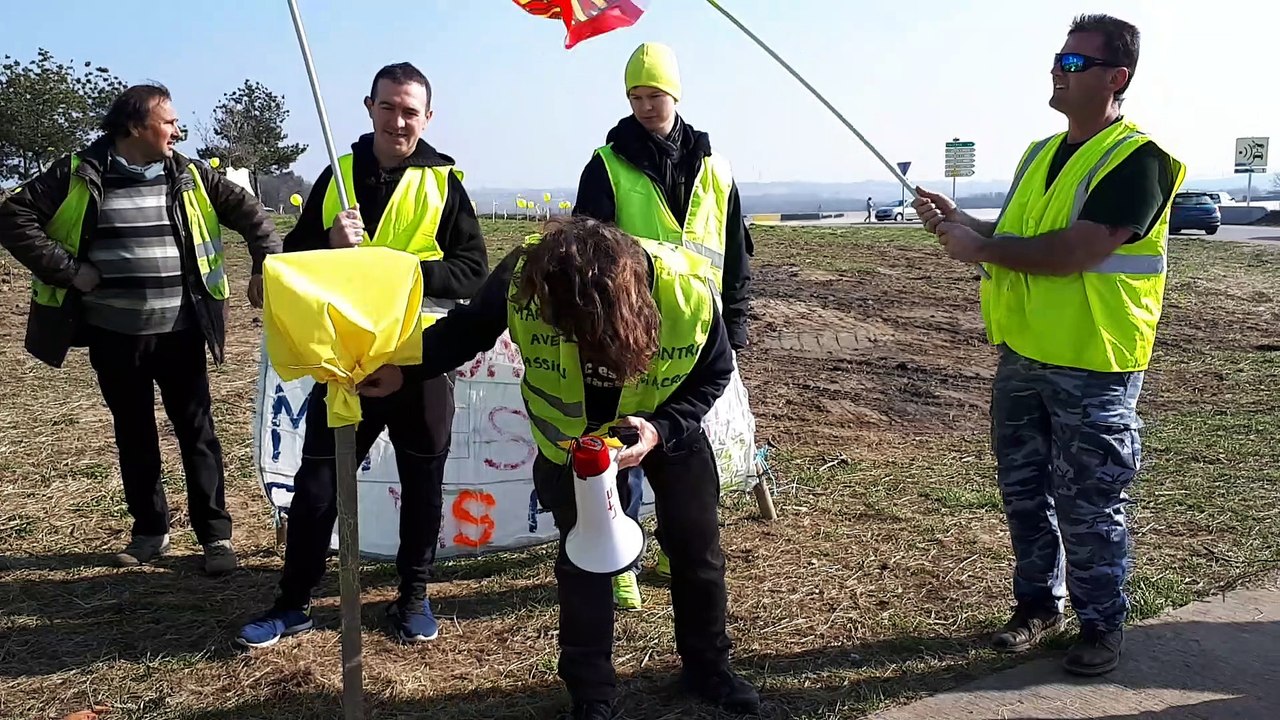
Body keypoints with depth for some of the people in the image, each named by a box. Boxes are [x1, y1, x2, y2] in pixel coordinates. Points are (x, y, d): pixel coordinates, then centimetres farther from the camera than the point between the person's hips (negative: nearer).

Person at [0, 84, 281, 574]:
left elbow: (249, 212, 11)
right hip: (113, 334, 0)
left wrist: (268, 264, 2)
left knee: (196, 431, 3)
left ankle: (215, 533, 11)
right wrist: (68, 270, -9)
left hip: (178, 332, 0)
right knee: (134, 435, 13)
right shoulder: (78, 174, -3)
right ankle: (149, 530, 27)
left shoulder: (188, 176, 4)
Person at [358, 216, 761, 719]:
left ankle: (708, 666, 33)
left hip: (668, 427, 1)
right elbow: (469, 327, -12)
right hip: (571, 433, 0)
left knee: (697, 549, 9)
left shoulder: (689, 291, -35)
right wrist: (404, 369, -25)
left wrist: (662, 428, -32)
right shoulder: (523, 274, -34)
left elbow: (713, 375, -16)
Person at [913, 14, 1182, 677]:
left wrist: (980, 245, -16)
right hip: (1021, 357, 8)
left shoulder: (1138, 159, -14)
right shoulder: (1041, 153, 12)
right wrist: (960, 224, 2)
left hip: (1092, 369, -7)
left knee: (1088, 508, 5)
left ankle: (1102, 624, 24)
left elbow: (1075, 253, -25)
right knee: (1024, 492, 16)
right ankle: (1039, 602, 34)